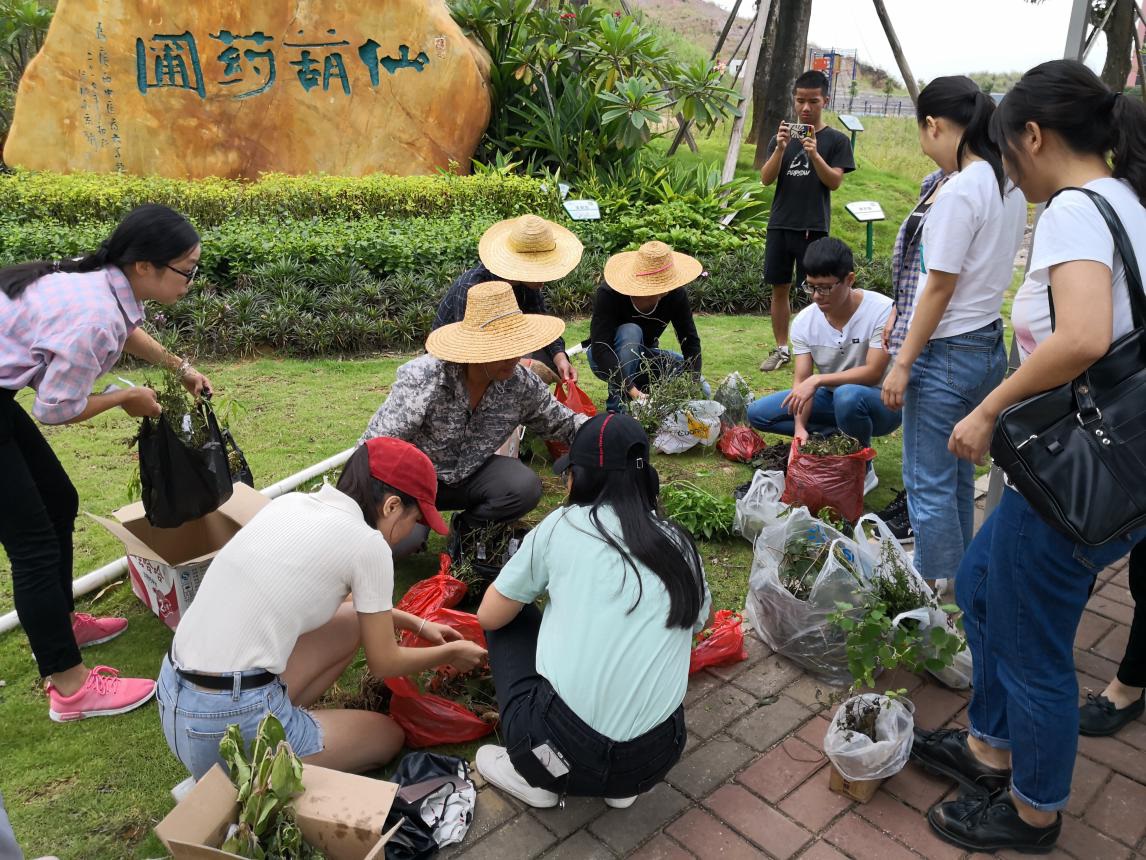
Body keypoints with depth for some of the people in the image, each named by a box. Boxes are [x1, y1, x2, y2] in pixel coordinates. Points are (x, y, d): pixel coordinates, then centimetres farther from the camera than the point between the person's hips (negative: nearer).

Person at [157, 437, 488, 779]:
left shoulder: (292, 503, 8)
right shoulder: (367, 544, -13)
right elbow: (384, 663, 0)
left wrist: (417, 624, 29)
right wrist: (451, 653, 18)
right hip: (228, 729, -8)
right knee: (389, 737, 17)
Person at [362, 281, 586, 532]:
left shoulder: (522, 383, -14)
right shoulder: (422, 380, -29)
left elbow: (561, 423, 2)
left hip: (467, 474, 4)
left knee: (525, 487, -24)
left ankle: (467, 528, 5)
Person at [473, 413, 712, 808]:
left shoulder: (563, 526, -4)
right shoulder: (680, 545, 6)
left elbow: (490, 616, 7)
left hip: (562, 754, -4)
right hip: (653, 762, 4)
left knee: (511, 617, 19)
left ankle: (535, 777, 15)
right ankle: (620, 784, 16)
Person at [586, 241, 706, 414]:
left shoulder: (675, 295, -20)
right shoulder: (609, 294, -31)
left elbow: (690, 341, -16)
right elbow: (600, 348, -38)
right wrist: (632, 391, -48)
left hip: (644, 357, 4)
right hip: (607, 360, -4)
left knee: (701, 392, -14)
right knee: (630, 332, -37)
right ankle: (616, 408, -27)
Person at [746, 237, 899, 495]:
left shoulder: (882, 311, -23)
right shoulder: (804, 321, -9)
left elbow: (873, 372, -26)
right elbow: (801, 381, -13)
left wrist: (818, 380, -33)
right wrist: (800, 427, -28)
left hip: (880, 402, -5)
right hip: (832, 398, 5)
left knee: (847, 395, -41)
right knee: (758, 413, -7)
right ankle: (842, 437, -6)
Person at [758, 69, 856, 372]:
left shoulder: (836, 140, 2)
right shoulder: (781, 137, 10)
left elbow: (834, 182, -7)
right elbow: (766, 179, 2)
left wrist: (814, 154, -22)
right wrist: (780, 149, -15)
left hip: (814, 228, -3)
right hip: (780, 225, 3)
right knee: (780, 288, 6)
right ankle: (781, 349, 16)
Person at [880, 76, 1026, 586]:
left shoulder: (960, 190, -18)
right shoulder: (1010, 186, 8)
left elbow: (940, 287, -18)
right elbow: (994, 270, 13)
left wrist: (902, 363, -13)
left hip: (946, 353, -9)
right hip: (989, 347, 9)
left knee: (928, 485, 3)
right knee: (958, 476, 21)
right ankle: (955, 581, 36)